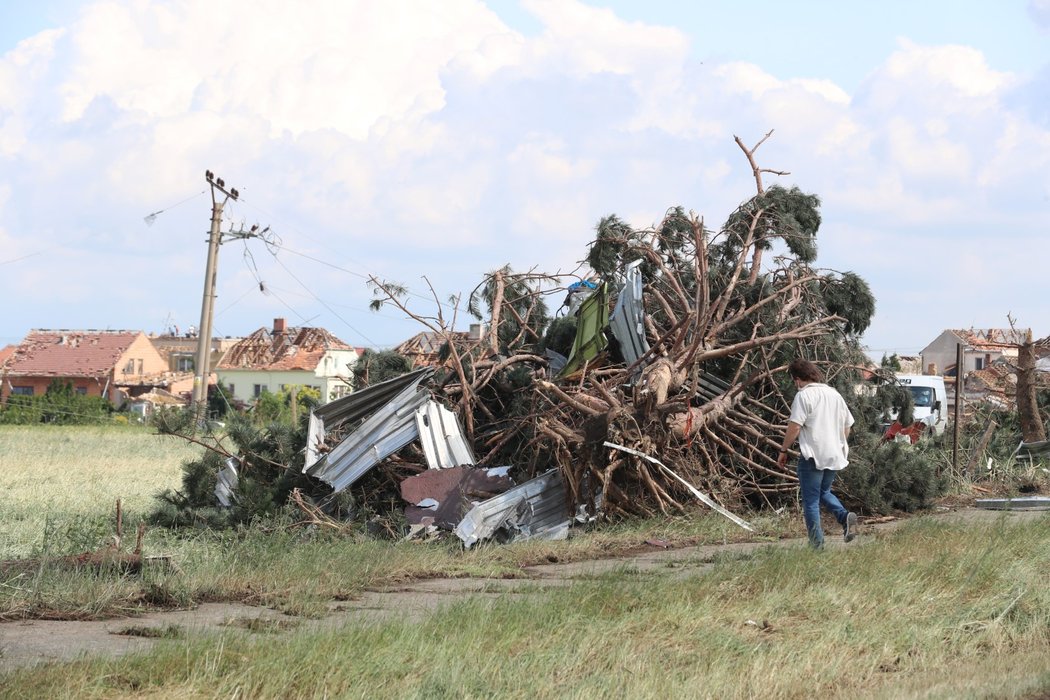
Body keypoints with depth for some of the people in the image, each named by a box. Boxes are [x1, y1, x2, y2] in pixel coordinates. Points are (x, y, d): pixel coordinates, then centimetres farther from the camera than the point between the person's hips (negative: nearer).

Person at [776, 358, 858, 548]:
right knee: (824, 492, 24)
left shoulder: (804, 395, -10)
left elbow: (794, 427, -16)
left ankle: (817, 544, 0)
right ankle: (845, 516, -2)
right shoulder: (835, 394, 12)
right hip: (835, 455, 7)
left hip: (812, 455, -7)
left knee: (811, 502, 2)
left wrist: (783, 451, -6)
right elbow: (847, 426, 16)